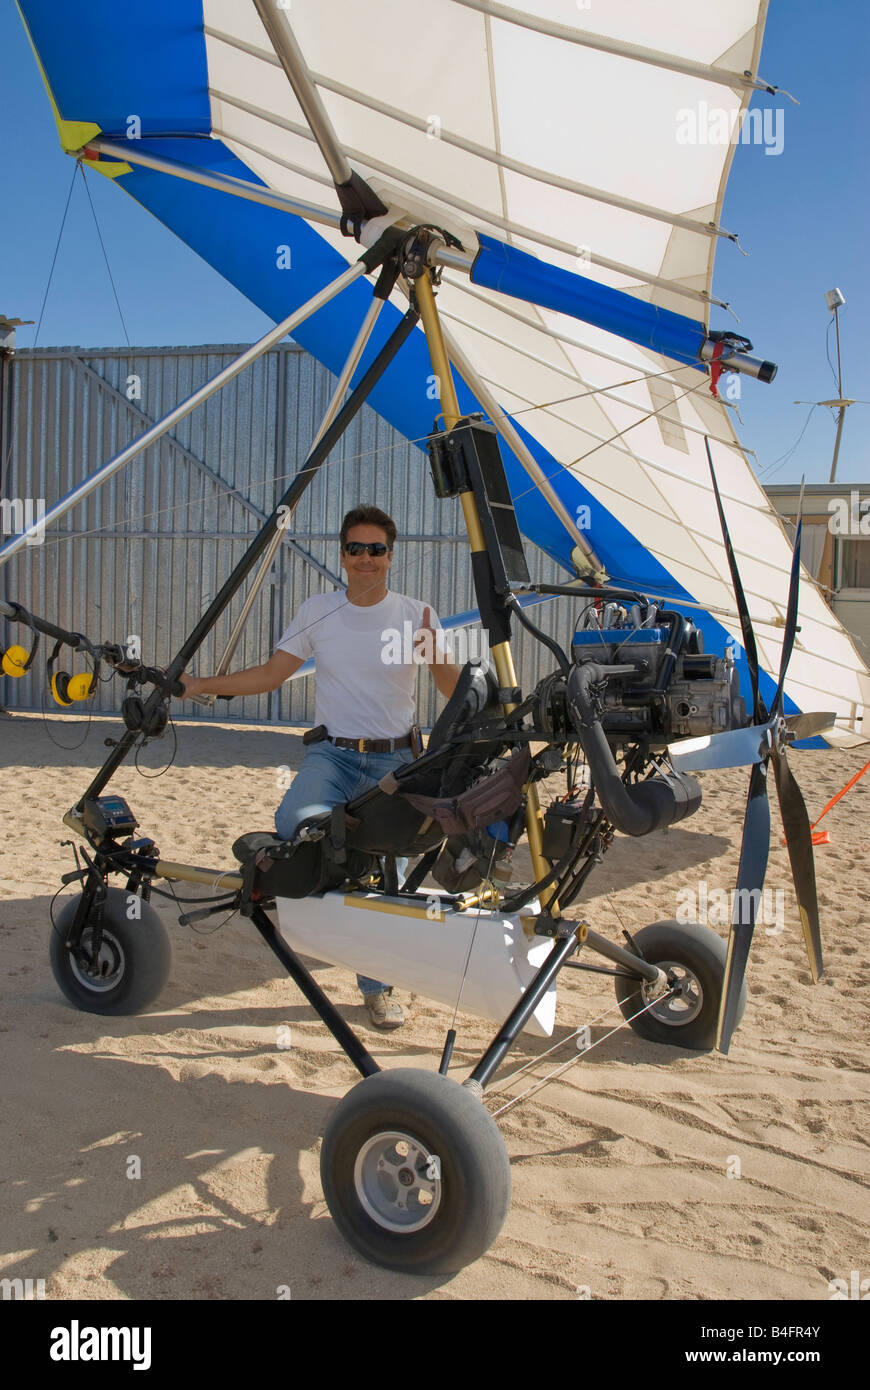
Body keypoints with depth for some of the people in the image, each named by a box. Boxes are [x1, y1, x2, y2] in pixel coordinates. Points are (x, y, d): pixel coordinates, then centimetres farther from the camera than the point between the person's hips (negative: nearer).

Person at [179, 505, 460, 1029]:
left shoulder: (416, 616, 1)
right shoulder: (317, 612, 6)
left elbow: (455, 689, -2)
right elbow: (270, 675, 10)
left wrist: (434, 645, -22)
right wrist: (200, 685, 3)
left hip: (394, 761, 0)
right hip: (332, 754, 1)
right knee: (295, 822, -34)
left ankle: (378, 988, 24)